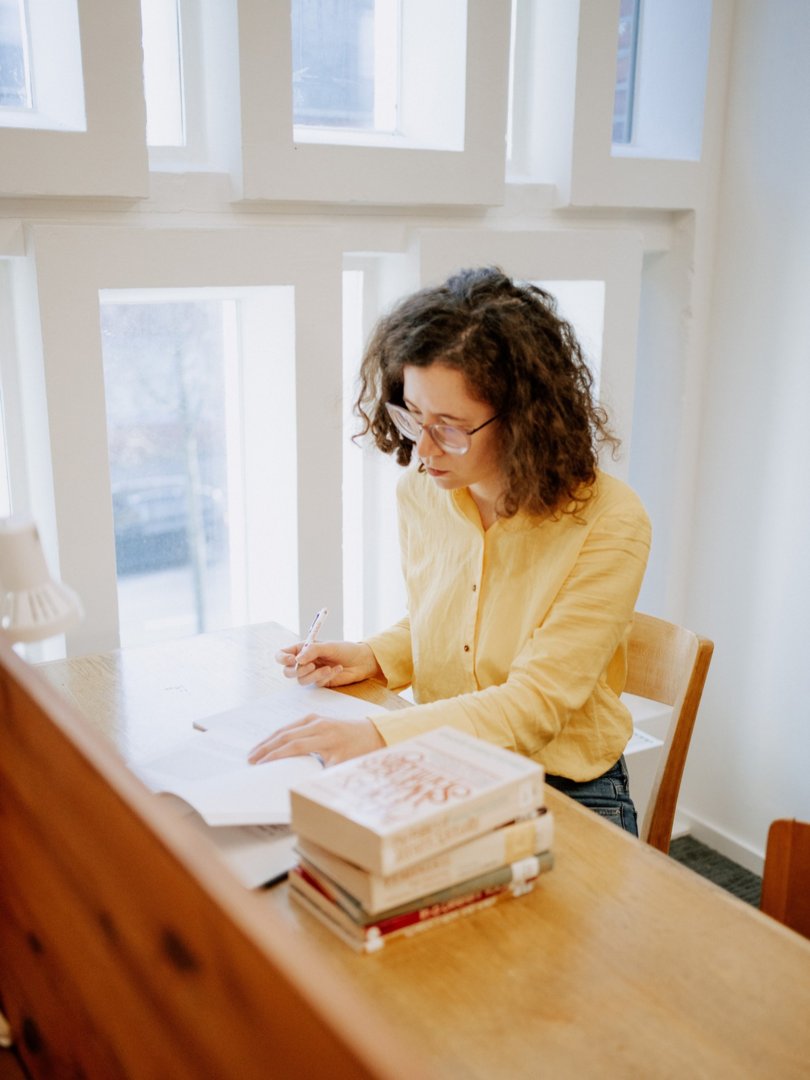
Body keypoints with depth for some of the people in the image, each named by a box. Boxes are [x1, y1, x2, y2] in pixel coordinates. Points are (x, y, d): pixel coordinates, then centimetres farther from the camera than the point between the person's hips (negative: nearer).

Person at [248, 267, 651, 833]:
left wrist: (378, 735, -31)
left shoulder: (609, 523, -18)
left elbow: (536, 703, -22)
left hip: (567, 798, -4)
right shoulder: (419, 491, -1)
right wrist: (372, 657, -4)